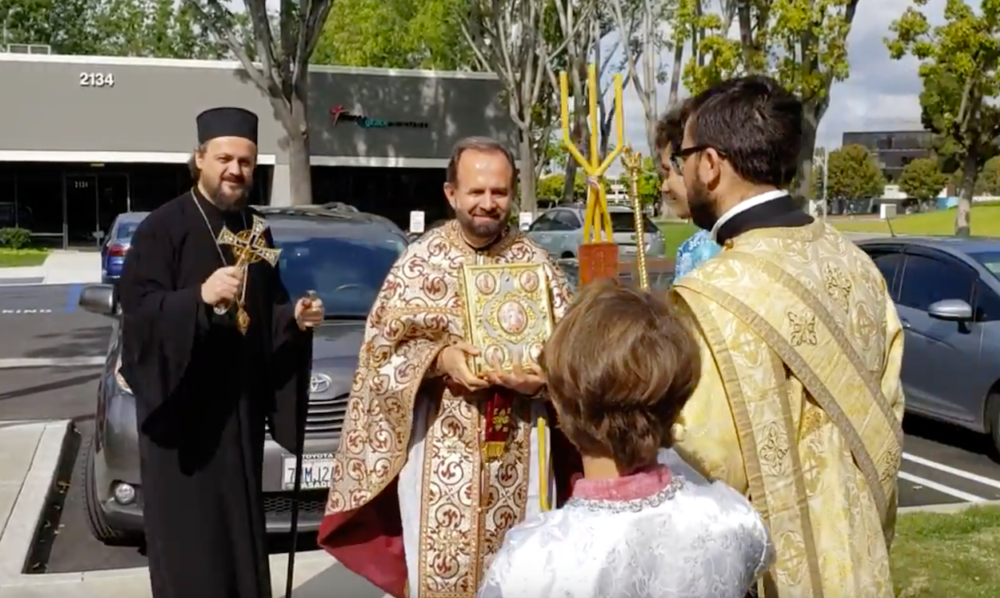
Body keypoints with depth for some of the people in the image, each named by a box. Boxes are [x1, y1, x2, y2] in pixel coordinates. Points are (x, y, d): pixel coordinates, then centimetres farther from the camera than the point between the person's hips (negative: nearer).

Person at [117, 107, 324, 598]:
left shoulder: (256, 231, 9)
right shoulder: (164, 227, -10)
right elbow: (138, 309, -18)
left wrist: (295, 317, -6)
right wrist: (200, 297, -32)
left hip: (241, 406, 6)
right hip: (183, 408, -6)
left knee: (240, 530, 12)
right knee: (190, 542, 0)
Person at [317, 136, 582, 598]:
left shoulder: (535, 262, 3)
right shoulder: (419, 262, 0)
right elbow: (381, 346, -1)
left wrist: (542, 377, -14)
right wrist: (437, 359, -17)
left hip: (520, 450, 2)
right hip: (441, 450, -1)